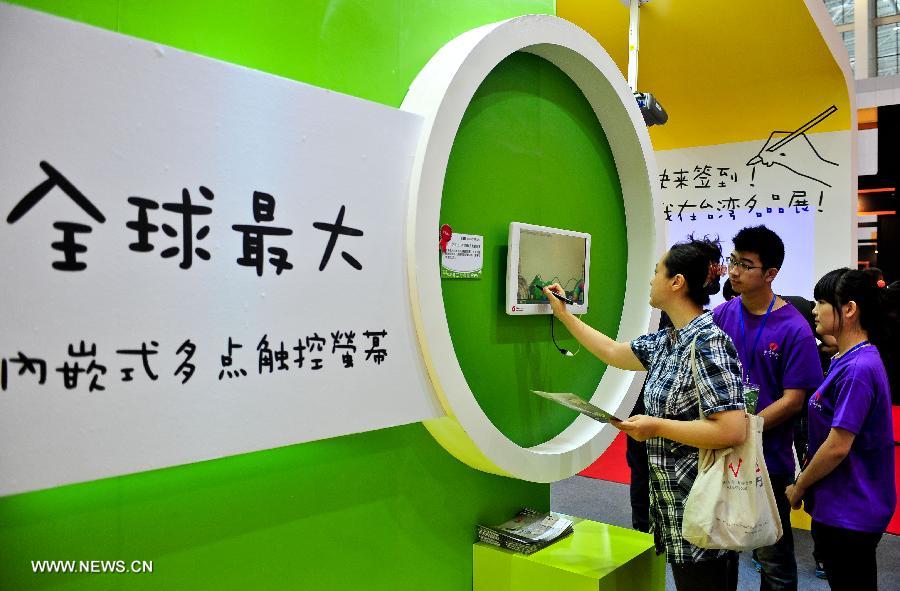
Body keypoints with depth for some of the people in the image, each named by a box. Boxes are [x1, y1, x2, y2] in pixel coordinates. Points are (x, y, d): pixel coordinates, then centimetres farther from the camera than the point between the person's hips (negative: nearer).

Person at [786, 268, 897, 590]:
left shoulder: (858, 368, -22)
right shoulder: (846, 359, 8)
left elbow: (838, 447, -22)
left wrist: (798, 488, -9)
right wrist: (805, 481, 12)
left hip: (849, 513, -9)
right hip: (841, 507, 9)